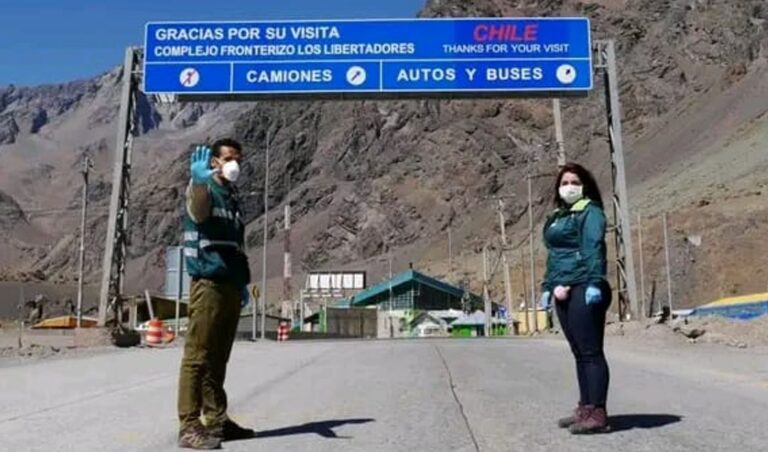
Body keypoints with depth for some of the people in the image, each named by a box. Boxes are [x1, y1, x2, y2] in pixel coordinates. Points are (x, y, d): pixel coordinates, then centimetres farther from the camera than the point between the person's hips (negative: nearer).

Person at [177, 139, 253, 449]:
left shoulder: (232, 197, 21)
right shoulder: (204, 190, -3)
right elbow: (198, 211, -29)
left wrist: (242, 282, 21)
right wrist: (198, 182, -49)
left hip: (231, 286, 8)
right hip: (208, 284, -8)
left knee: (218, 359, 13)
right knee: (197, 357, -7)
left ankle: (217, 421, 20)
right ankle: (189, 426, -4)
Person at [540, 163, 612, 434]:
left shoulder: (590, 211, -2)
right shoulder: (557, 218, 22)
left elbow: (594, 249, -14)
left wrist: (594, 284, -23)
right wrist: (548, 287, 20)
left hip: (583, 290, -8)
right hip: (564, 292, 8)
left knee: (590, 352, -7)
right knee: (579, 352, 12)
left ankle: (598, 414, -4)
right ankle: (585, 408, 19)